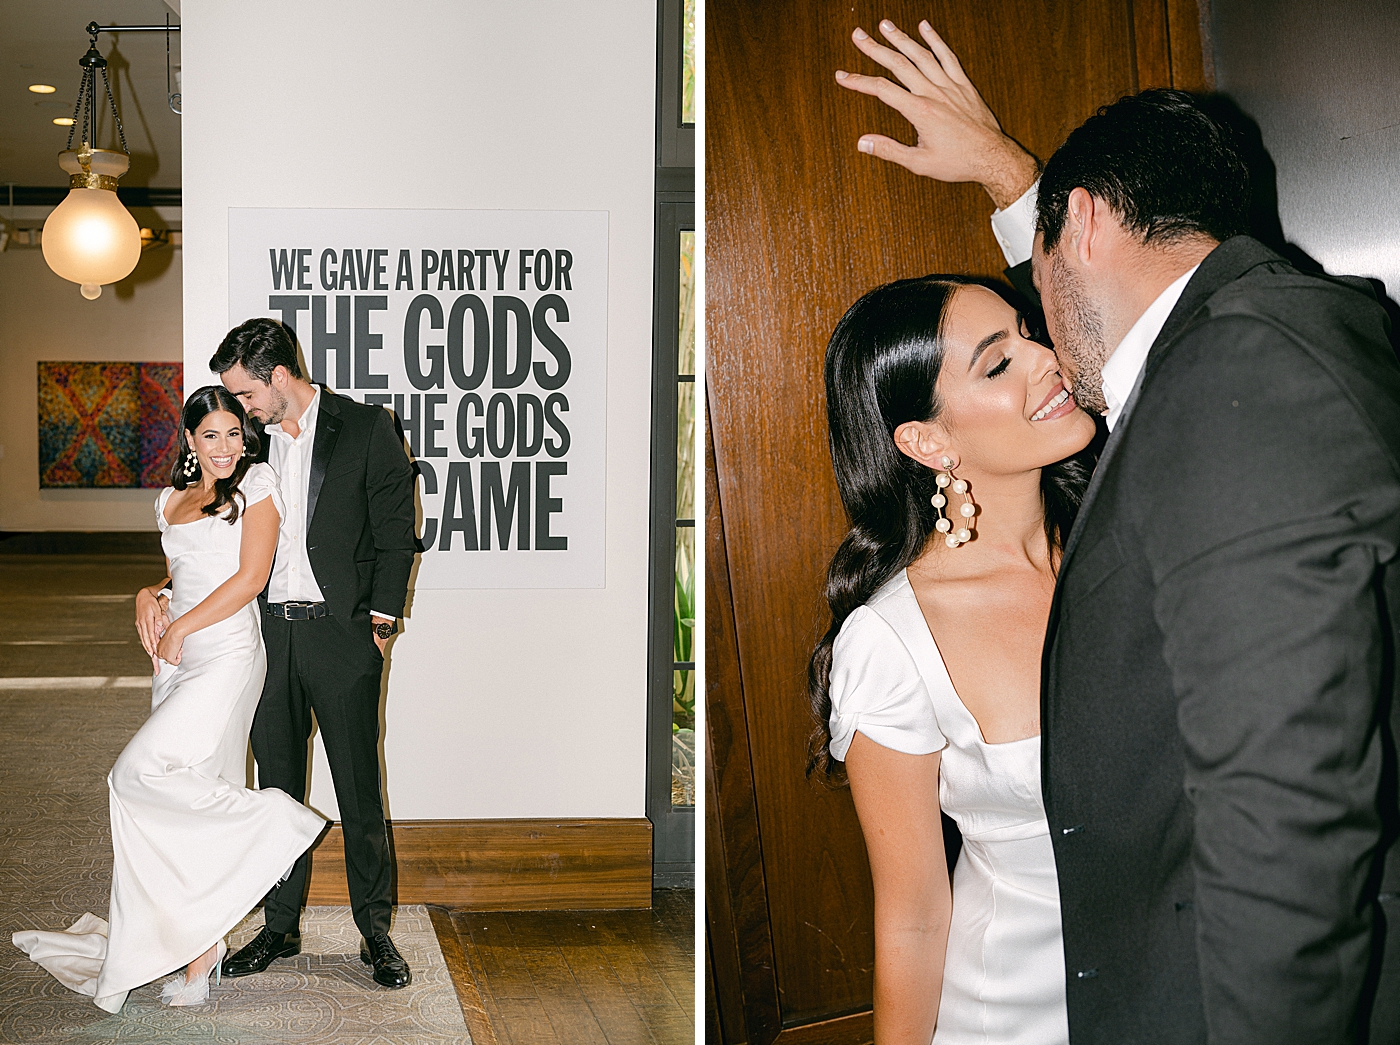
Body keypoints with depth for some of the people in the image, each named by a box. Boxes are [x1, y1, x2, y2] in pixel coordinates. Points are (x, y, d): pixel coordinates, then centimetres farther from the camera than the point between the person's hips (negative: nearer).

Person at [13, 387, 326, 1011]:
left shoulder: (255, 485, -1)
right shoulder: (171, 500, 18)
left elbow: (251, 577, -9)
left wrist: (182, 629, -8)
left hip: (226, 653, -7)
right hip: (177, 658, 7)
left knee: (140, 771, -19)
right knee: (190, 804, 4)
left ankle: (275, 820, -8)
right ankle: (199, 957, 9)